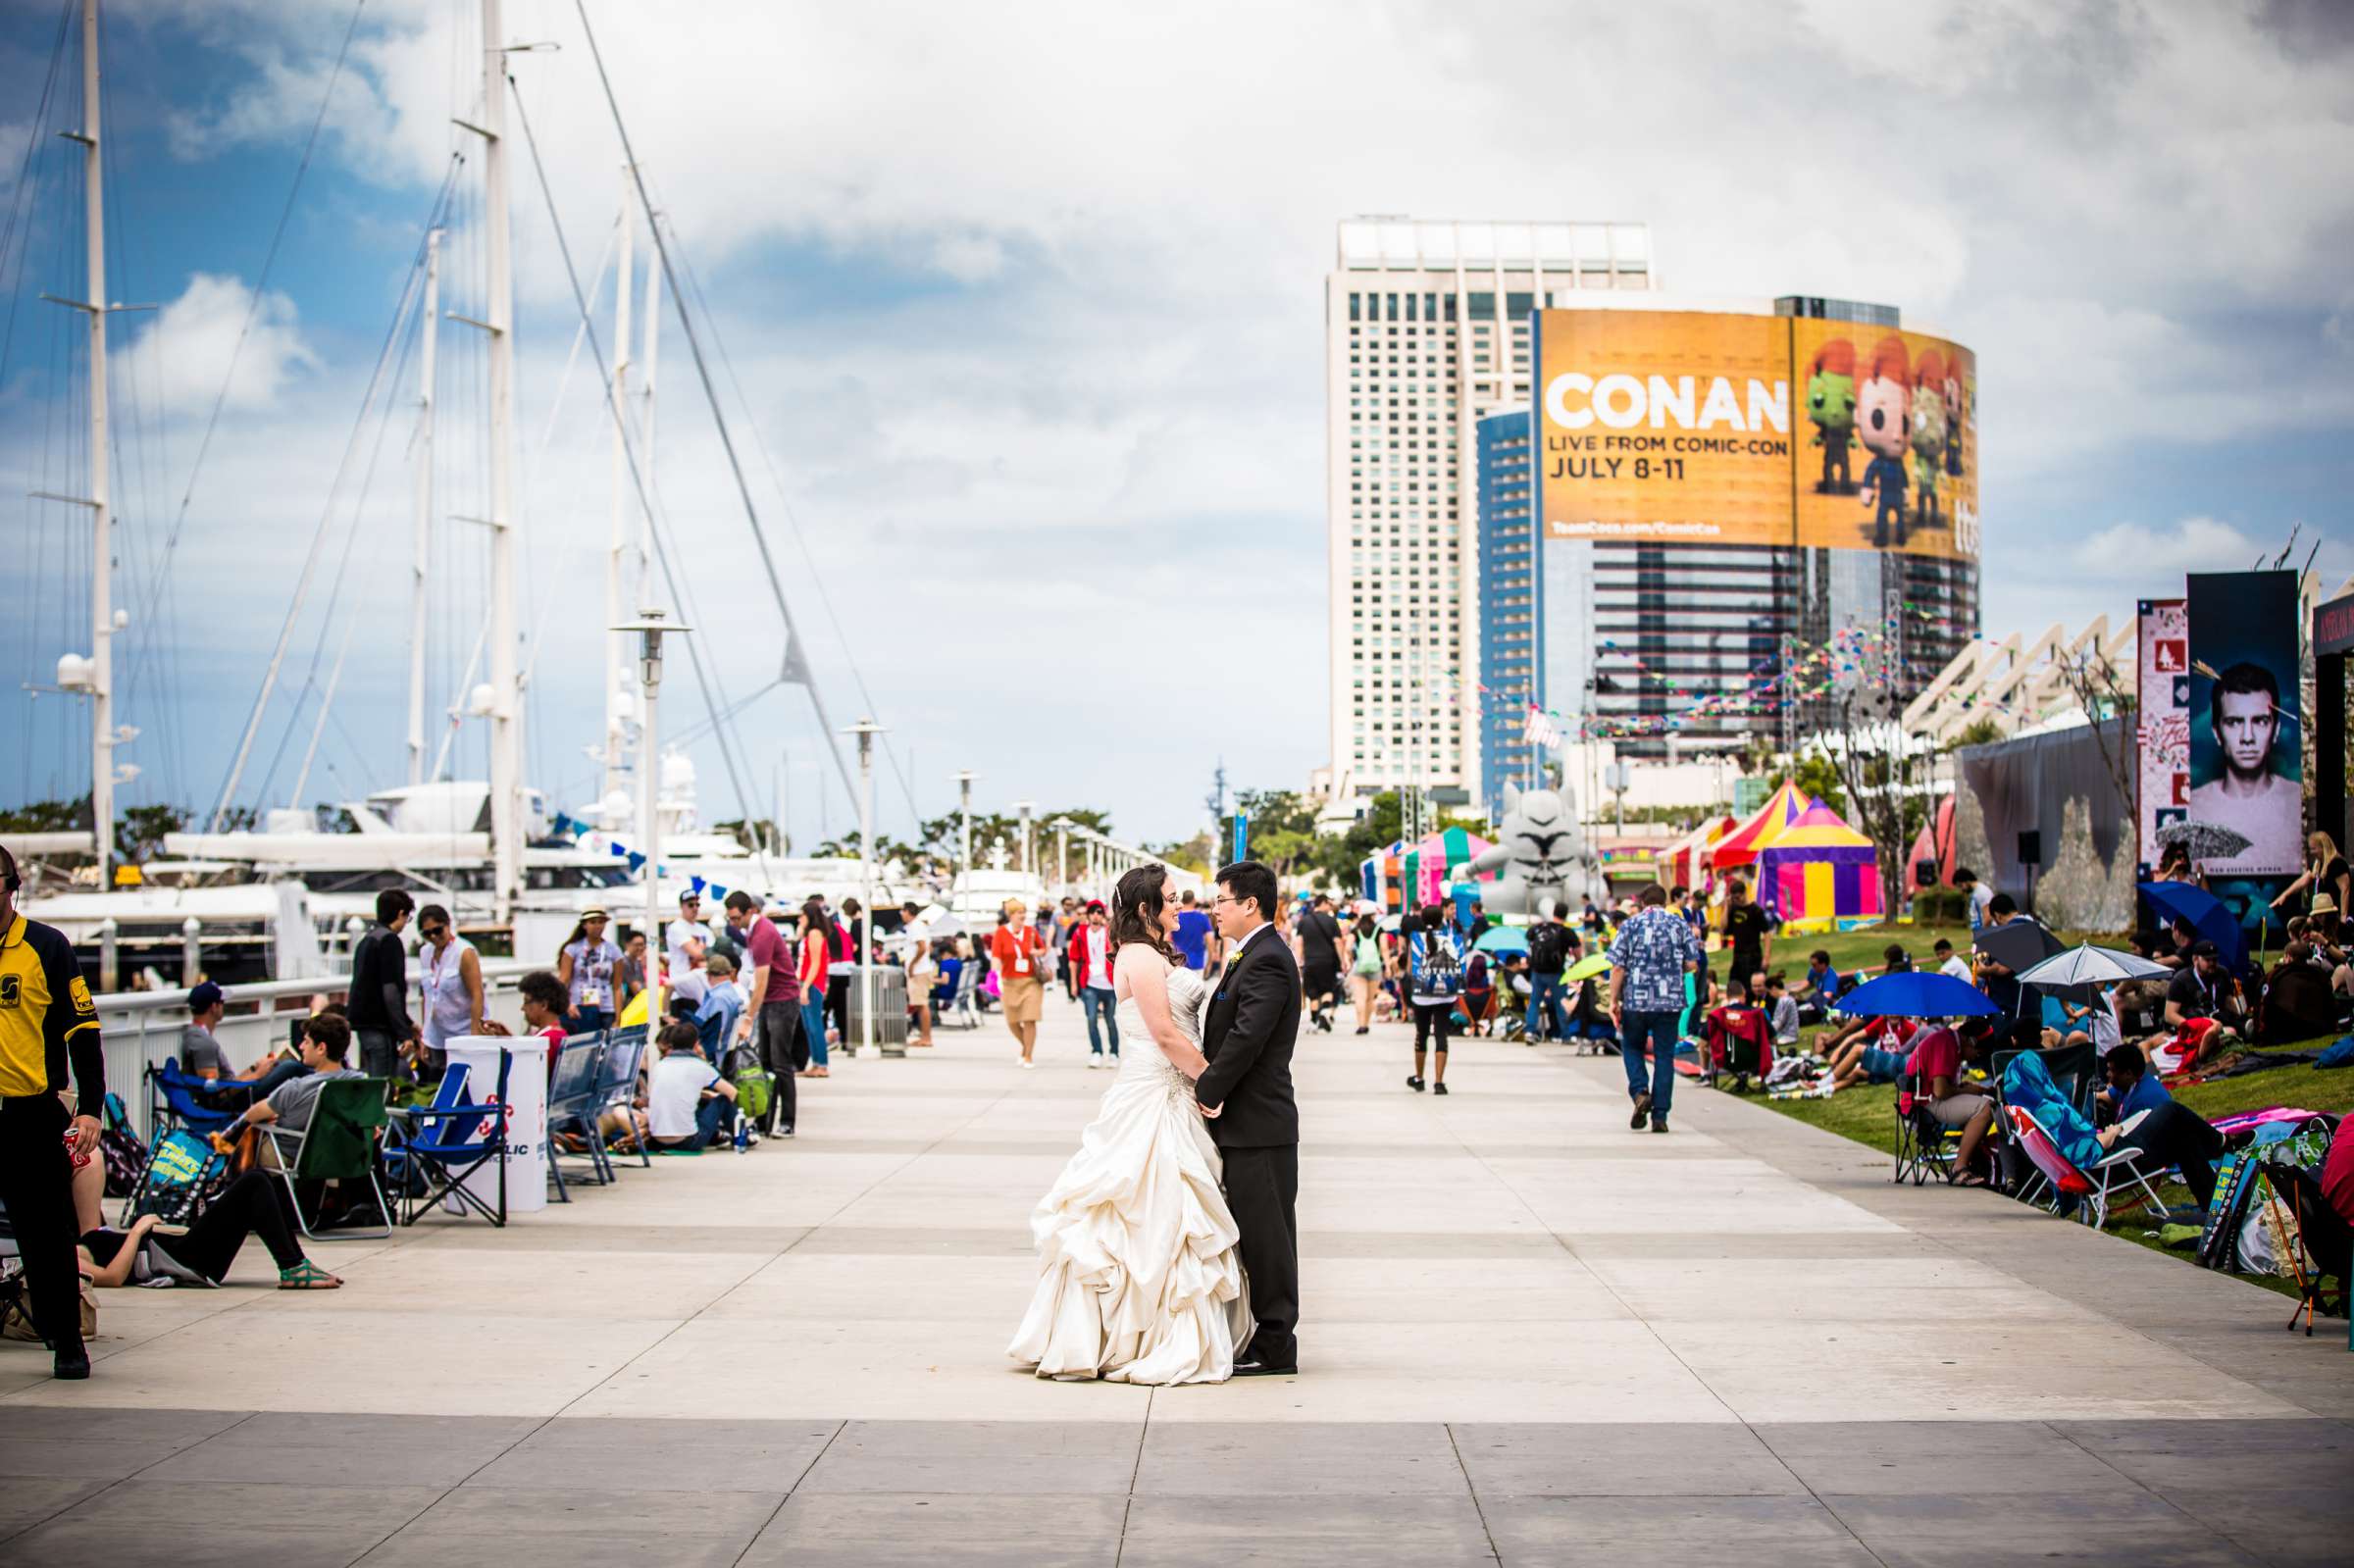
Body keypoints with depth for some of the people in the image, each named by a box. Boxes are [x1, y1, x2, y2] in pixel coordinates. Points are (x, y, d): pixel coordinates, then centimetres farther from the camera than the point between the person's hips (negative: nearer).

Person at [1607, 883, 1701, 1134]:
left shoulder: (1630, 926, 1)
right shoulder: (1680, 925, 4)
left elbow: (1618, 967, -3)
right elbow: (1692, 964, 1)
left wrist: (1614, 1000, 2)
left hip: (1635, 1000, -1)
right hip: (1670, 1001, 1)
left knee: (1632, 1048, 18)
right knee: (1664, 1055, 6)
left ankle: (1640, 1092, -7)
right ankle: (1660, 1116, 2)